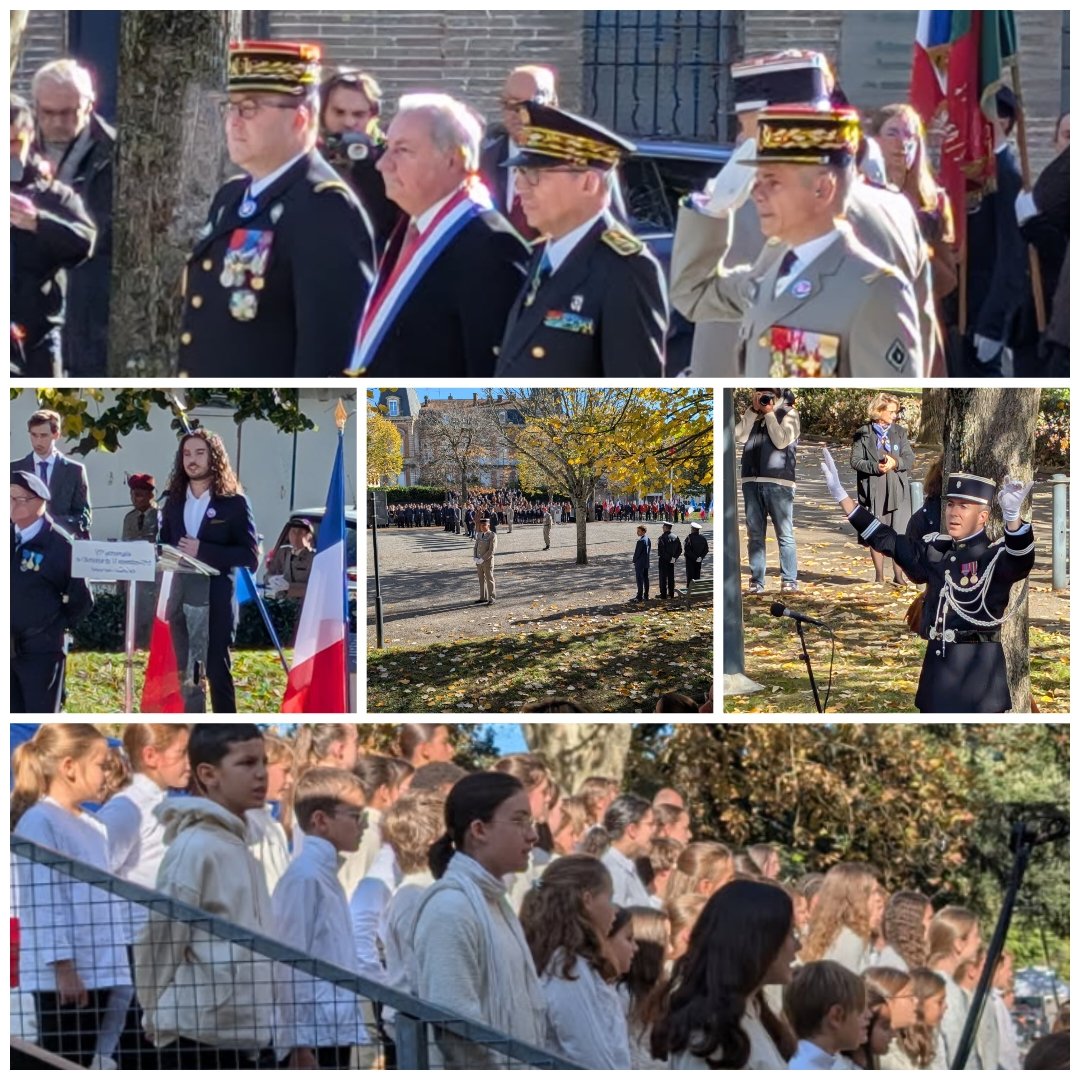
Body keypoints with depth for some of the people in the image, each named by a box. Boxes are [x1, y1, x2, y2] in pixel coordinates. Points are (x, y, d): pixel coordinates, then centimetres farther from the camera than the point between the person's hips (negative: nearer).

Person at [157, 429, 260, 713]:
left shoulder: (234, 502, -3)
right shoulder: (174, 500, 13)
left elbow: (250, 555, -10)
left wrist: (203, 551, -18)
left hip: (216, 599, -5)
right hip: (180, 597, 5)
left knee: (217, 670, -2)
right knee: (185, 674, 7)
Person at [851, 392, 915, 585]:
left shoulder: (900, 432, 9)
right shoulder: (863, 434, 1)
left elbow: (910, 459, 5)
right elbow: (855, 461, -3)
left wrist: (895, 463, -14)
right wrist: (875, 467, -17)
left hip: (898, 490, 2)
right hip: (874, 490, -2)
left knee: (899, 534, 0)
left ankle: (898, 575, 8)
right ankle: (879, 576, 10)